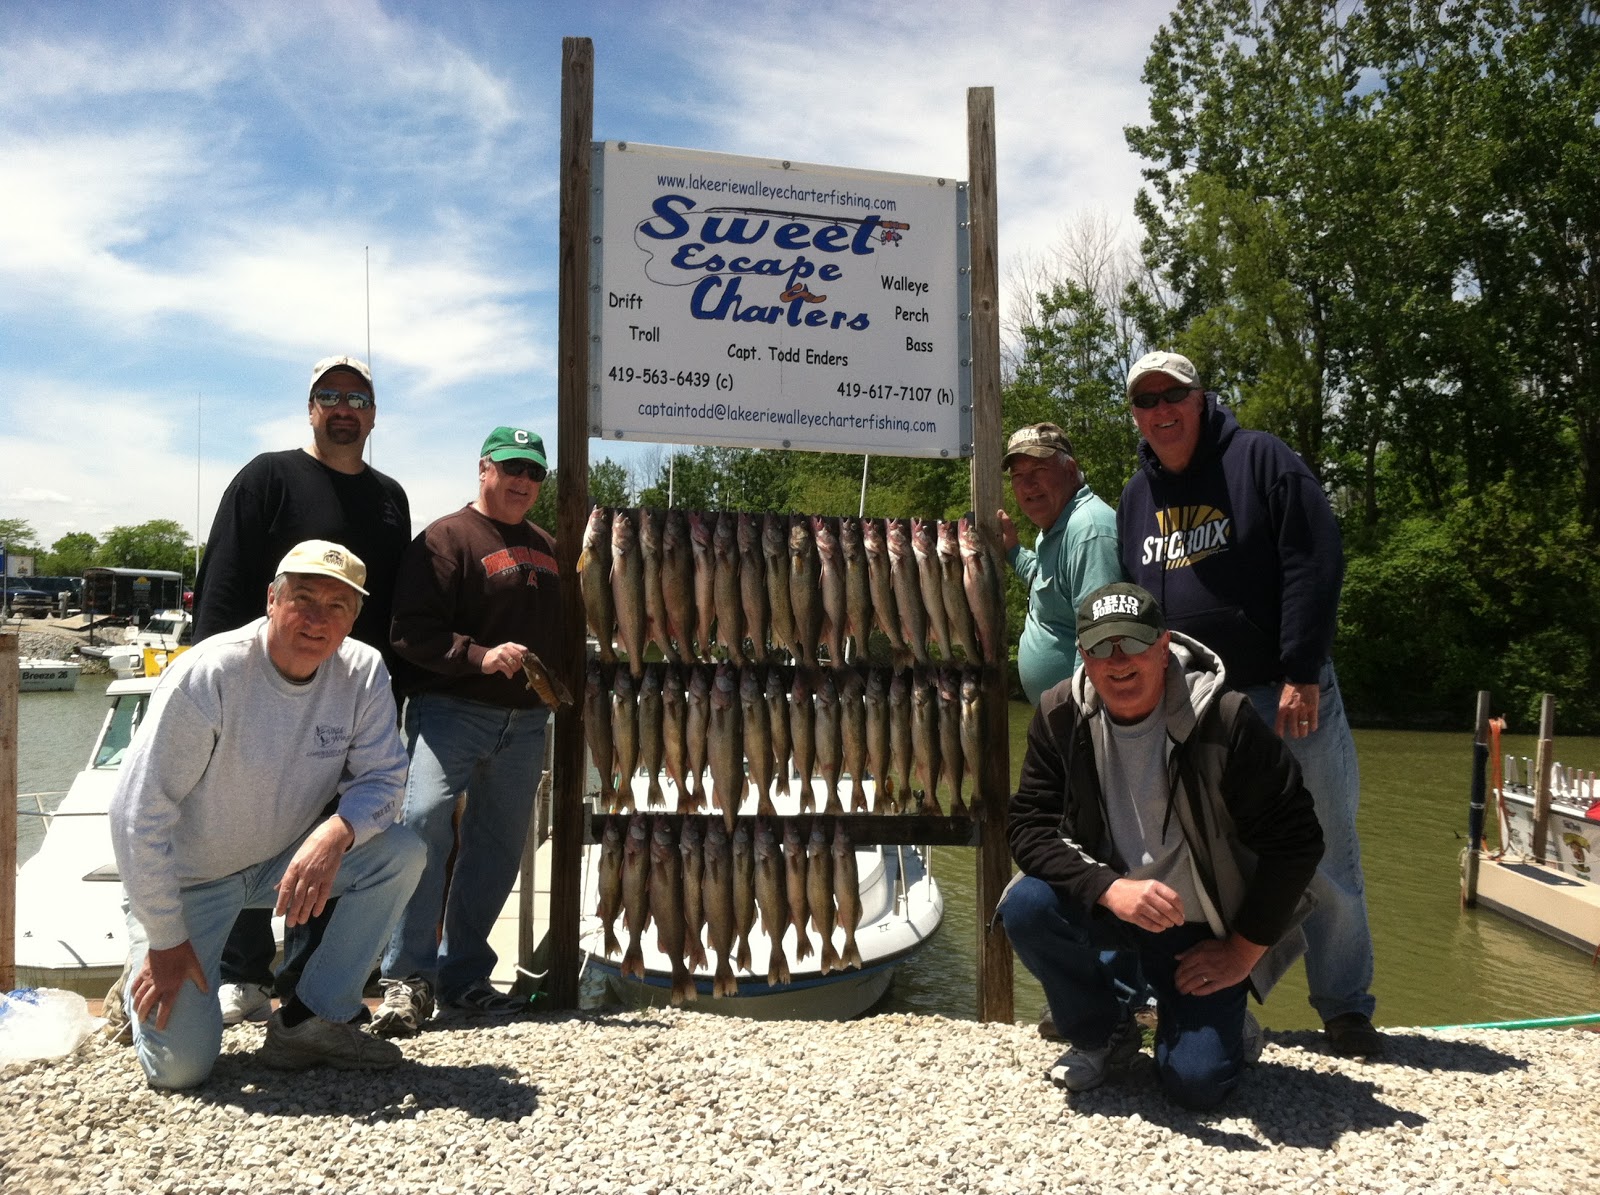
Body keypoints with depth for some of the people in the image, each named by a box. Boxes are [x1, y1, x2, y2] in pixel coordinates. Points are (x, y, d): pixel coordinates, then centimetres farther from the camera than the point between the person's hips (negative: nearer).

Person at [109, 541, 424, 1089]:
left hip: (285, 862, 4)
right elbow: (138, 812, -21)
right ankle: (148, 972, 21)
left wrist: (337, 832, -34)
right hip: (190, 877, -4)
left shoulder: (363, 671, -13)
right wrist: (165, 940, -17)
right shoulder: (207, 675, -25)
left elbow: (382, 778, -10)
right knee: (182, 1065, -13)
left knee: (402, 853, -21)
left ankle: (308, 1022, -9)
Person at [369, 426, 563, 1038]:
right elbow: (414, 631, -14)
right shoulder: (448, 537, -4)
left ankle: (464, 973, 22)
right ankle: (408, 977, -10)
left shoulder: (547, 548, 19)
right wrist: (481, 656, -24)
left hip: (525, 722, 7)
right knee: (424, 819, -22)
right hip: (451, 710, -6)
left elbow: (560, 629, 27)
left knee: (498, 845, 9)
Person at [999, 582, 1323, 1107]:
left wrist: (1242, 952, -12)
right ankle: (1101, 1035, 2)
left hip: (1201, 928, -2)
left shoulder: (1225, 721, -20)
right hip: (1106, 903, 3)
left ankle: (1227, 1020, 22)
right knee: (1026, 906, -27)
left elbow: (1294, 841, -15)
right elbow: (1029, 824, -15)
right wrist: (1110, 889, -32)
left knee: (1196, 1080, -17)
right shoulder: (1060, 715, -11)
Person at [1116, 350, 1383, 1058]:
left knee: (1325, 864, 3)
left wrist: (1301, 675, -16)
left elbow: (1315, 567, -11)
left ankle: (1345, 1010, 20)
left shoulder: (1262, 461, -4)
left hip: (1289, 700, -4)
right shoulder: (1137, 498, 13)